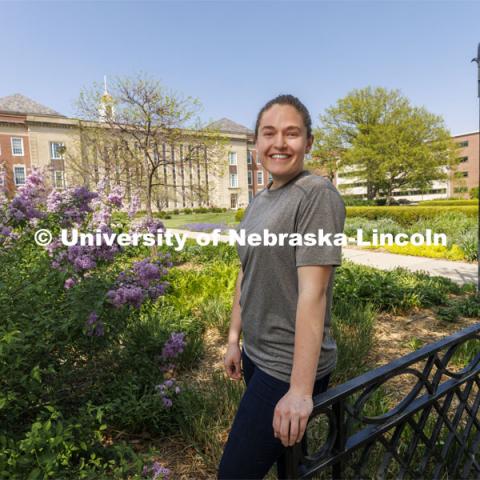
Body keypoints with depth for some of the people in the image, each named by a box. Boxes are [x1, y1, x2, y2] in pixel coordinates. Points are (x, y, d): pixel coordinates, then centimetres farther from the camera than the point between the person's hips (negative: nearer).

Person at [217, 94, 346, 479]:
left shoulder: (316, 194, -17)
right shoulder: (260, 200, 7)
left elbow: (312, 291, -23)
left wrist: (301, 389, -22)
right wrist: (234, 338, 14)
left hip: (288, 366, -7)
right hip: (256, 354, 7)